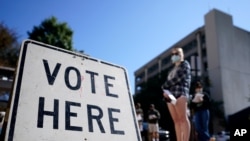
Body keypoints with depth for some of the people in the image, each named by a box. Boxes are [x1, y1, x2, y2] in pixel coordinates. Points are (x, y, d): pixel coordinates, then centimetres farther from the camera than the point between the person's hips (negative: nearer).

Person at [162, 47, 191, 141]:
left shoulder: (185, 64, 11)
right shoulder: (173, 70, 30)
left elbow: (178, 78, -4)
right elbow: (168, 82, 19)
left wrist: (165, 86, 3)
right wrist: (165, 91, -3)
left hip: (180, 93, -7)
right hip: (170, 95, 7)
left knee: (183, 118, -16)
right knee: (176, 121, 0)